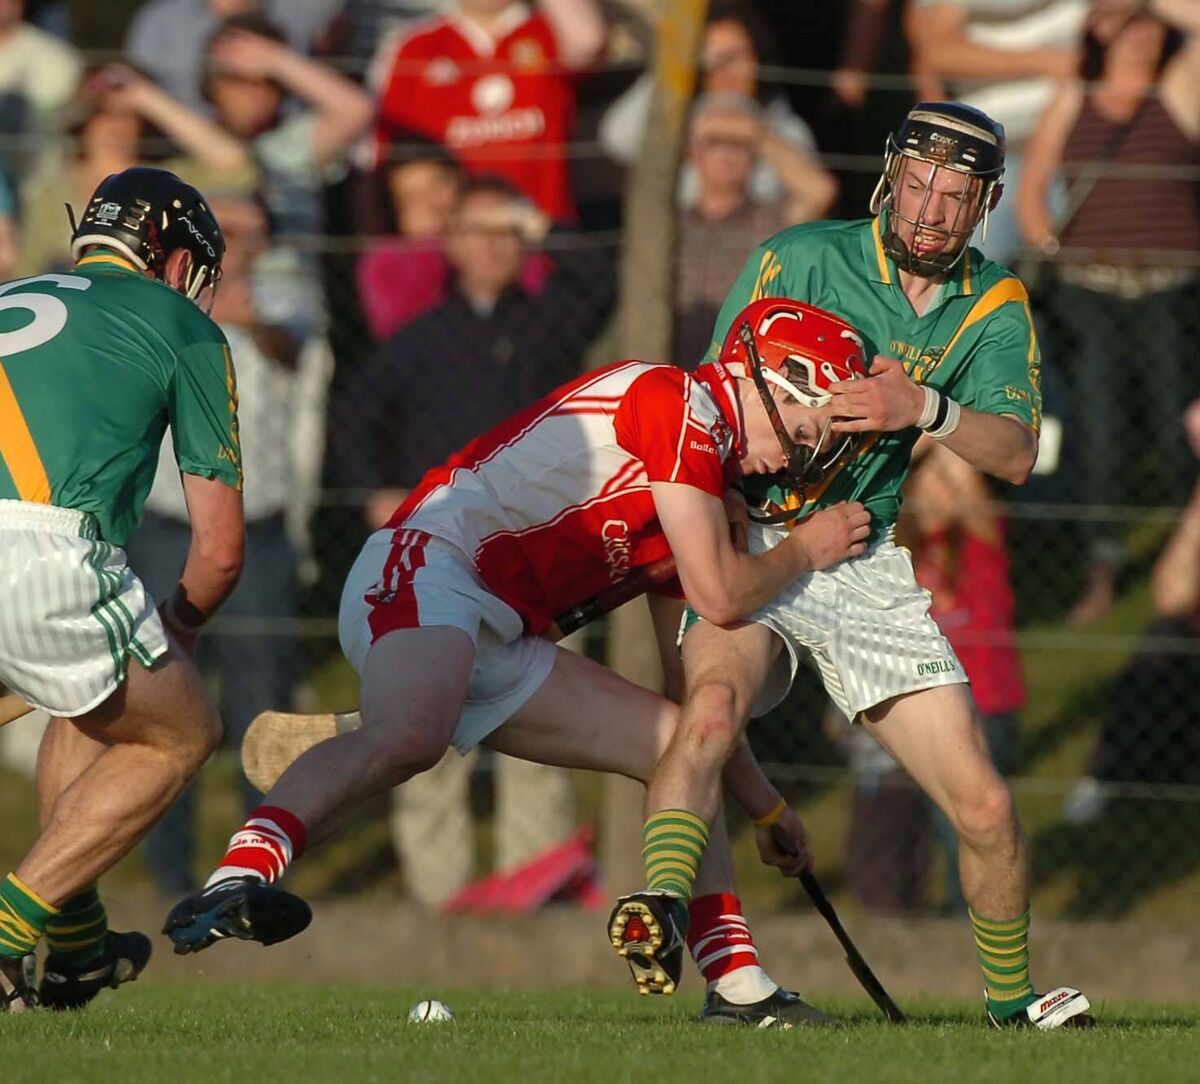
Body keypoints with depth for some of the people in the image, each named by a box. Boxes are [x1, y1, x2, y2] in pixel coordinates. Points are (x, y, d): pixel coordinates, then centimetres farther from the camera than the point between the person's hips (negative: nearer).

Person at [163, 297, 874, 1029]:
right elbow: (718, 595, -9)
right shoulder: (681, 402, -3)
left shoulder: (698, 495, 26)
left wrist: (762, 803, 39)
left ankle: (739, 987, 12)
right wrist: (804, 550, 9)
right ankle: (235, 882, -55)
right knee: (407, 738, -39)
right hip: (427, 565, -10)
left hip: (495, 641, 10)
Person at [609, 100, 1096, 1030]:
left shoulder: (995, 309, 5)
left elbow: (1015, 454, -9)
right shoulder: (800, 262, -6)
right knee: (714, 702, -36)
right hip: (752, 544, -4)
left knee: (985, 809, -1)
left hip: (867, 569, 4)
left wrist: (925, 408, -28)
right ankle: (663, 909, -51)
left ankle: (1011, 996, 22)